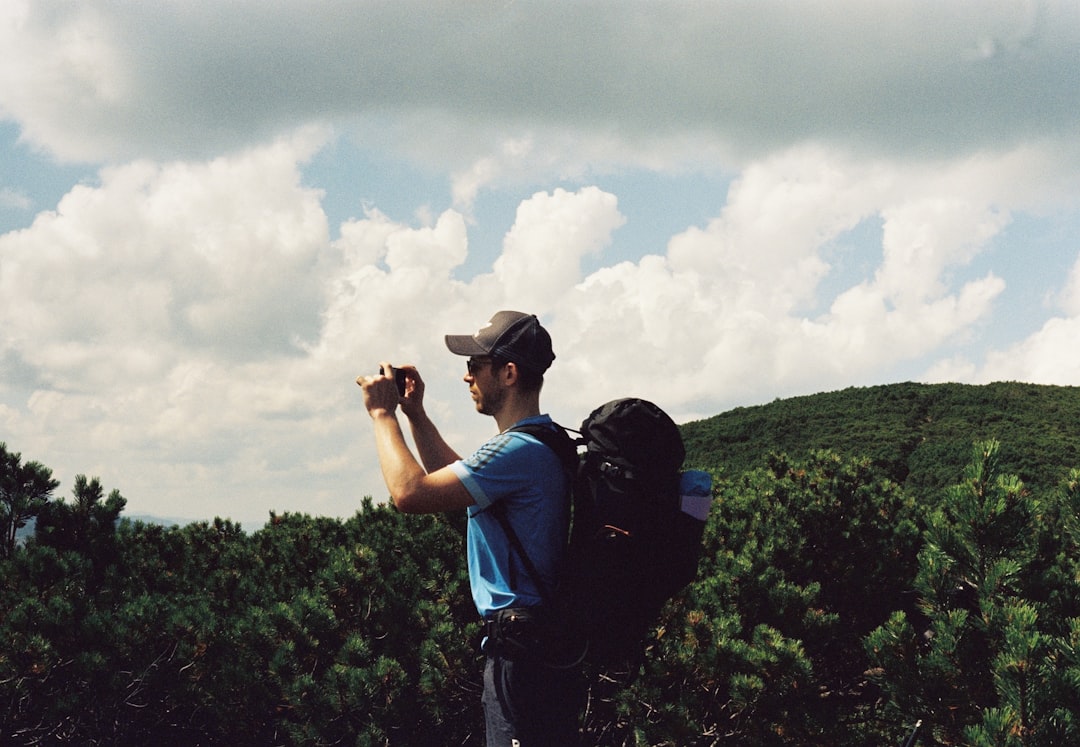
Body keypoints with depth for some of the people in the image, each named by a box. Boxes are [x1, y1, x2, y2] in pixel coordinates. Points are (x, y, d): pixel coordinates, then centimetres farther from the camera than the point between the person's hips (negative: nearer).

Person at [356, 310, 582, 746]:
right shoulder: (539, 444, 14)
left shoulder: (520, 451, -20)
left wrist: (382, 413, -9)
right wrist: (415, 414, 21)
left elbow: (410, 492, -23)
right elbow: (455, 479, 29)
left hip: (521, 654, -11)